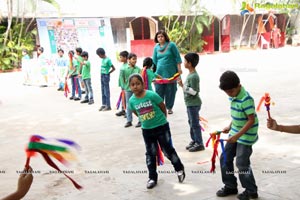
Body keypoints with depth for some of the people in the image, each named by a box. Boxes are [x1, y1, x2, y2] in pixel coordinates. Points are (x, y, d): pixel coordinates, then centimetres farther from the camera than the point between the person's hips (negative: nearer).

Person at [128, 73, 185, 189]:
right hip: (147, 130, 4)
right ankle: (152, 178, 23)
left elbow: (163, 108, -7)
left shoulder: (152, 95, -20)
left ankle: (179, 169, 30)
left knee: (168, 150, 6)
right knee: (150, 153, 10)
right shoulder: (132, 100, -8)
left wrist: (160, 119, 6)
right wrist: (147, 120, 7)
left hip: (161, 127, -3)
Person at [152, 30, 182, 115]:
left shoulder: (171, 45, -2)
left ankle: (169, 107, 16)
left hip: (171, 72, -2)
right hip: (159, 72, 2)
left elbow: (177, 57, -1)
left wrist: (179, 69, -4)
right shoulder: (156, 47, 7)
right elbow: (154, 60, 11)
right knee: (159, 90, 0)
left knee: (170, 91, 5)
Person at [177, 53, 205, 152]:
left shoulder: (194, 76, -22)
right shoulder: (190, 74, 9)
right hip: (190, 103, 10)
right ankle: (194, 140, 30)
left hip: (193, 104, -10)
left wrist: (183, 85, -25)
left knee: (195, 123, -2)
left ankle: (199, 143, 7)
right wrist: (183, 85, 10)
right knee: (191, 122, 18)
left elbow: (194, 91, -25)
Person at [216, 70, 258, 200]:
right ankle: (230, 187, 26)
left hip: (246, 137, -9)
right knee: (225, 159, 11)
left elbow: (251, 120, -23)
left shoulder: (246, 99, -24)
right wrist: (230, 127, 13)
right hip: (235, 133, 9)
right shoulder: (233, 96, 2)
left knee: (242, 164, 0)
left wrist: (237, 135, -24)